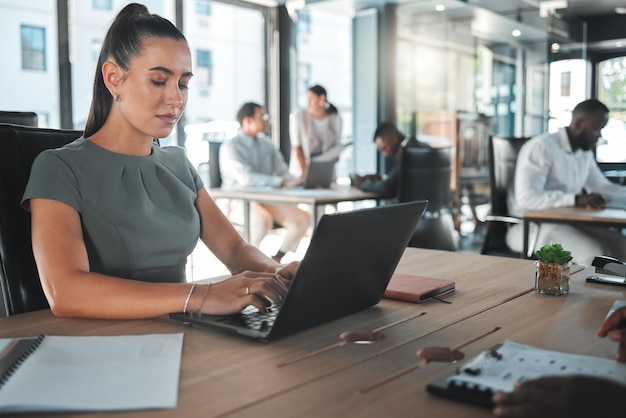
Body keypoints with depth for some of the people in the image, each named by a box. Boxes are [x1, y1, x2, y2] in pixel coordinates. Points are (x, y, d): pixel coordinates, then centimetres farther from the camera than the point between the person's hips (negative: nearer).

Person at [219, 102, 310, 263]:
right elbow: (246, 178, -25)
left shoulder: (267, 144, 13)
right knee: (263, 219, -38)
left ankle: (276, 260, 4)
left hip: (266, 199, 7)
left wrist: (297, 181, -15)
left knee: (302, 218, -13)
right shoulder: (230, 147, -10)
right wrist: (282, 182, -29)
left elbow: (283, 171, 9)